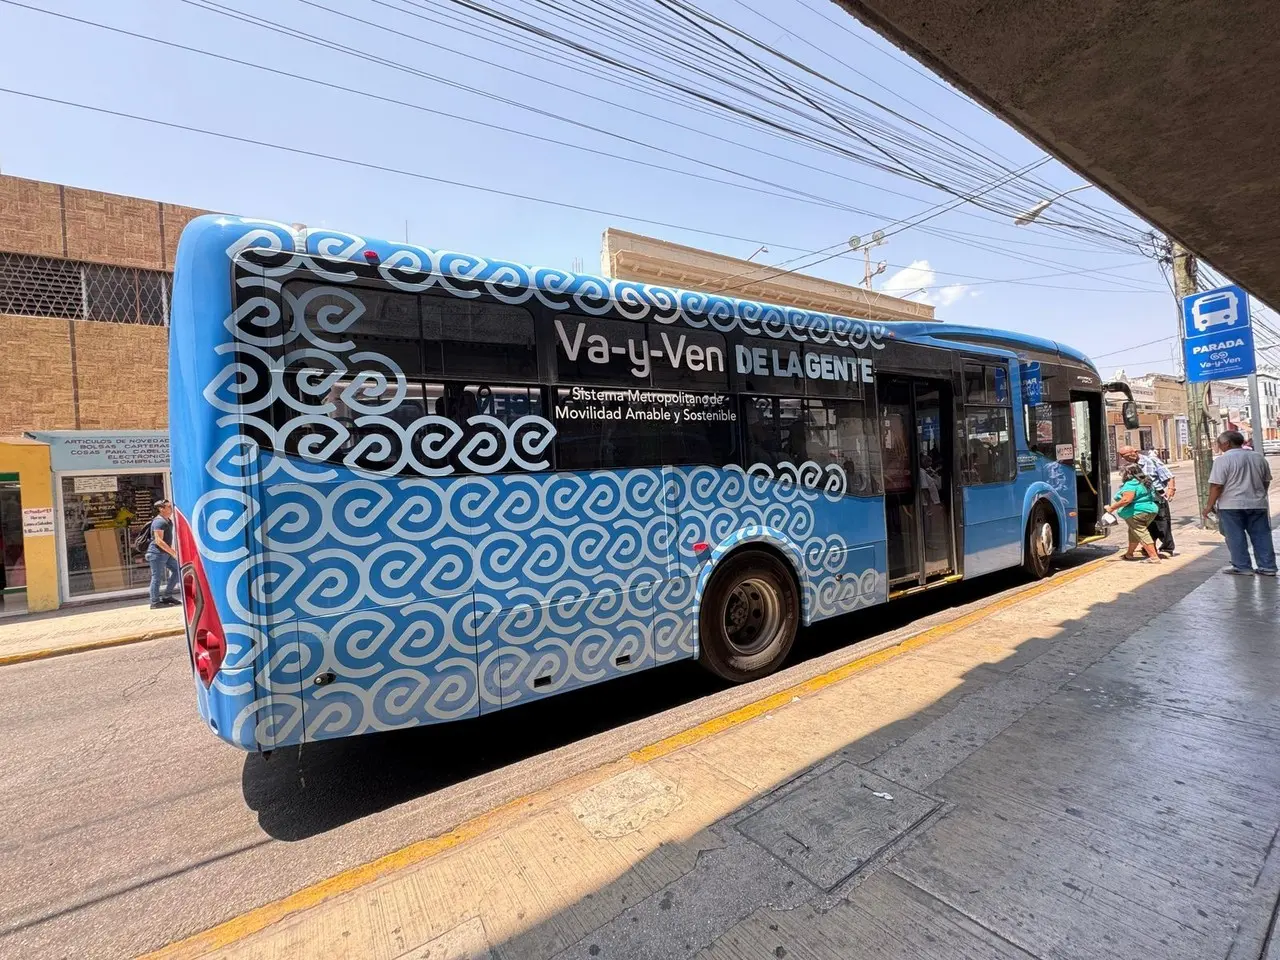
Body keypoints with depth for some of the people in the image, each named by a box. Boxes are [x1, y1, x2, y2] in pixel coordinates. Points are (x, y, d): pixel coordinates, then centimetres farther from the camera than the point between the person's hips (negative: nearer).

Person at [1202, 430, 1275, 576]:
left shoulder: (1223, 459, -14)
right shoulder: (1259, 457, 9)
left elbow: (1216, 485, -16)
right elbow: (1266, 481, 18)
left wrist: (1210, 505, -9)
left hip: (1231, 505, -6)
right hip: (1257, 504, 7)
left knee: (1236, 537, 2)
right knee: (1261, 536, 11)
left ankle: (1242, 566, 6)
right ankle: (1267, 566, 15)